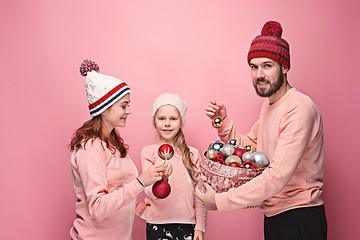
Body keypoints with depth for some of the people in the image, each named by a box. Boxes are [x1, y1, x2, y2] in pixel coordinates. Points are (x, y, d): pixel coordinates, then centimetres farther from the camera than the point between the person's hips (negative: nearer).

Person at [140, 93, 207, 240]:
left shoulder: (193, 154, 3)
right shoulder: (148, 152, -1)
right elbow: (150, 193, -11)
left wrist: (200, 227, 2)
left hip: (187, 225, 1)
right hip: (157, 226, -1)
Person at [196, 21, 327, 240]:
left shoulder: (299, 109, -22)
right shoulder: (268, 106, 10)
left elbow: (277, 177, -28)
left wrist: (220, 200, -25)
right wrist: (223, 121, -2)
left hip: (300, 221, -8)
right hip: (273, 215, 8)